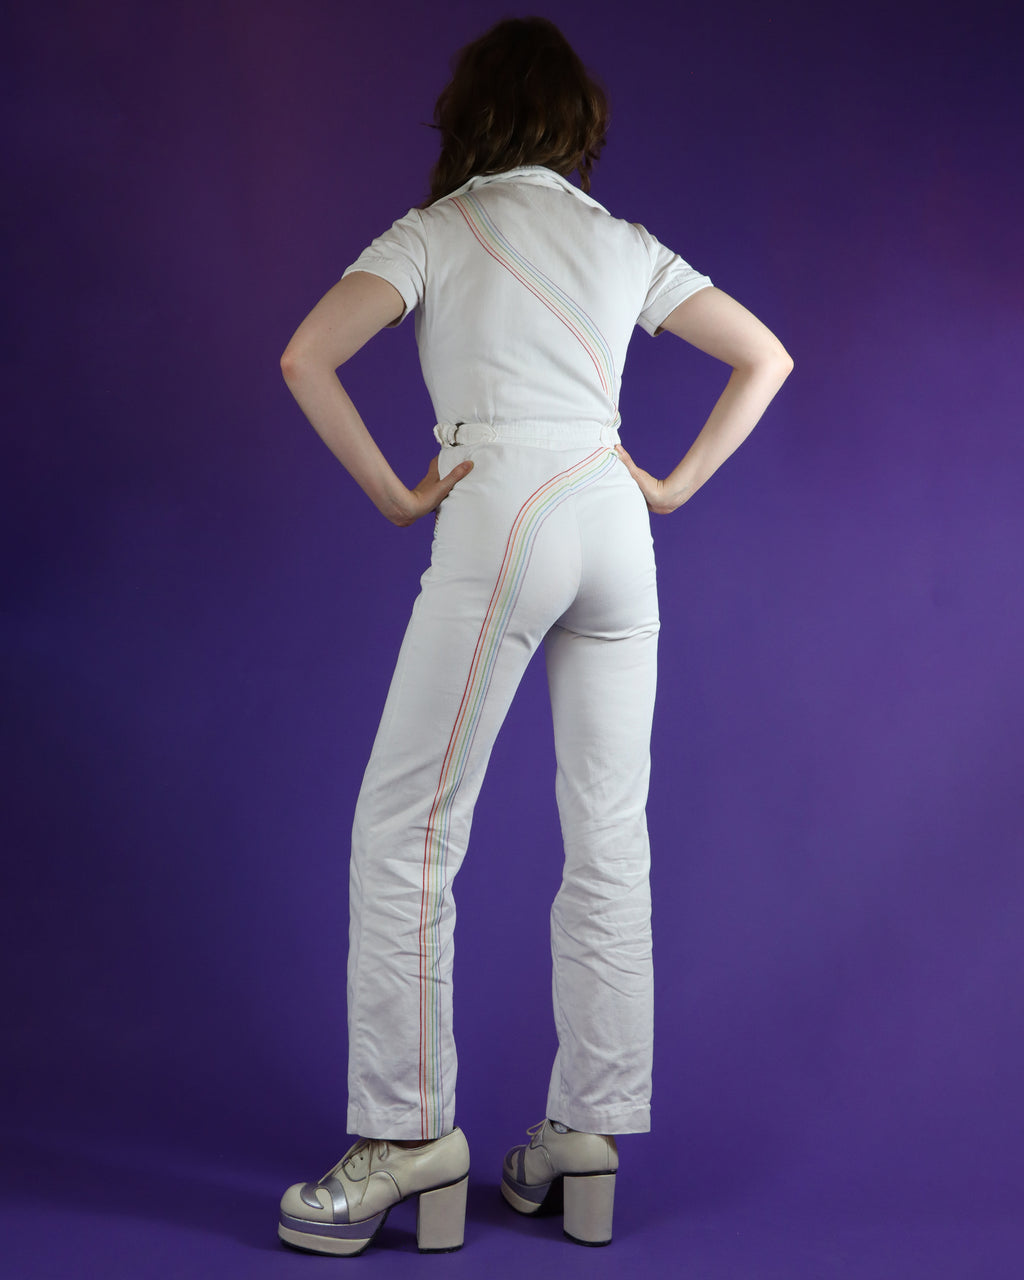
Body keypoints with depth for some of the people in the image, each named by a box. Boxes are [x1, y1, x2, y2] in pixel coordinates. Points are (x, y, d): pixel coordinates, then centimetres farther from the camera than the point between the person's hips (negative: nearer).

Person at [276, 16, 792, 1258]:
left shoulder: (438, 231, 5)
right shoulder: (624, 242, 17)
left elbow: (305, 358, -9)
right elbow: (765, 357, 20)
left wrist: (392, 495, -2)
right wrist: (676, 485, 15)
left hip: (500, 518, -5)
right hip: (613, 524, 5)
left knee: (404, 830, 0)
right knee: (608, 842, 6)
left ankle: (409, 1132, 0)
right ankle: (585, 1134, 11)